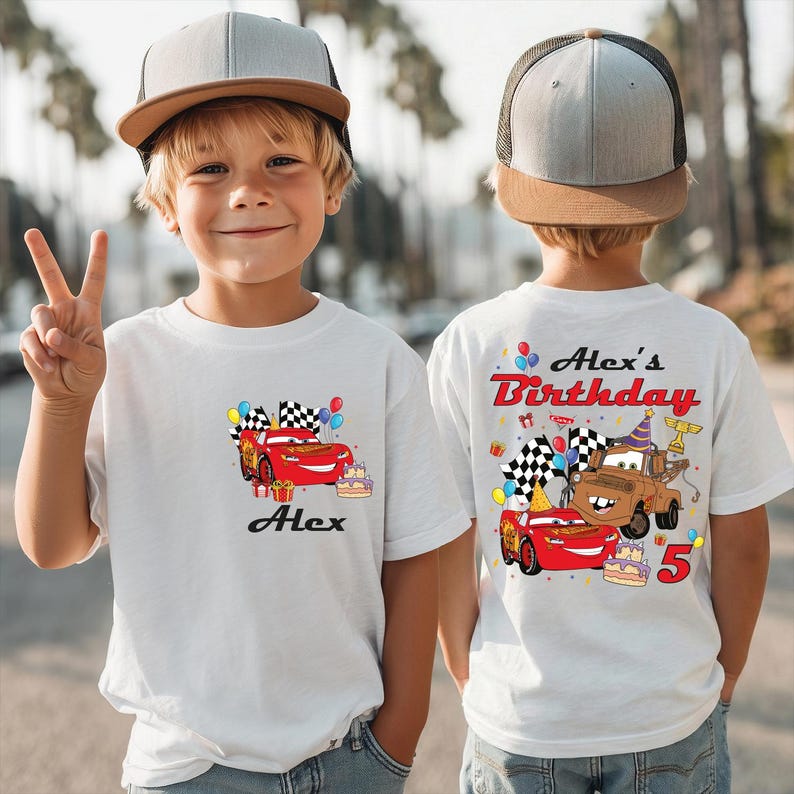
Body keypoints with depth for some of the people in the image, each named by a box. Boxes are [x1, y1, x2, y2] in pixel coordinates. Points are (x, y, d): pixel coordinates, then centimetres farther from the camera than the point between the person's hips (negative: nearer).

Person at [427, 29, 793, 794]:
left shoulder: (468, 345, -12)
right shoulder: (715, 344, -10)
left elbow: (446, 546, -6)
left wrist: (470, 677, 9)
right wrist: (722, 675, 12)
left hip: (520, 723, 0)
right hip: (675, 721, 1)